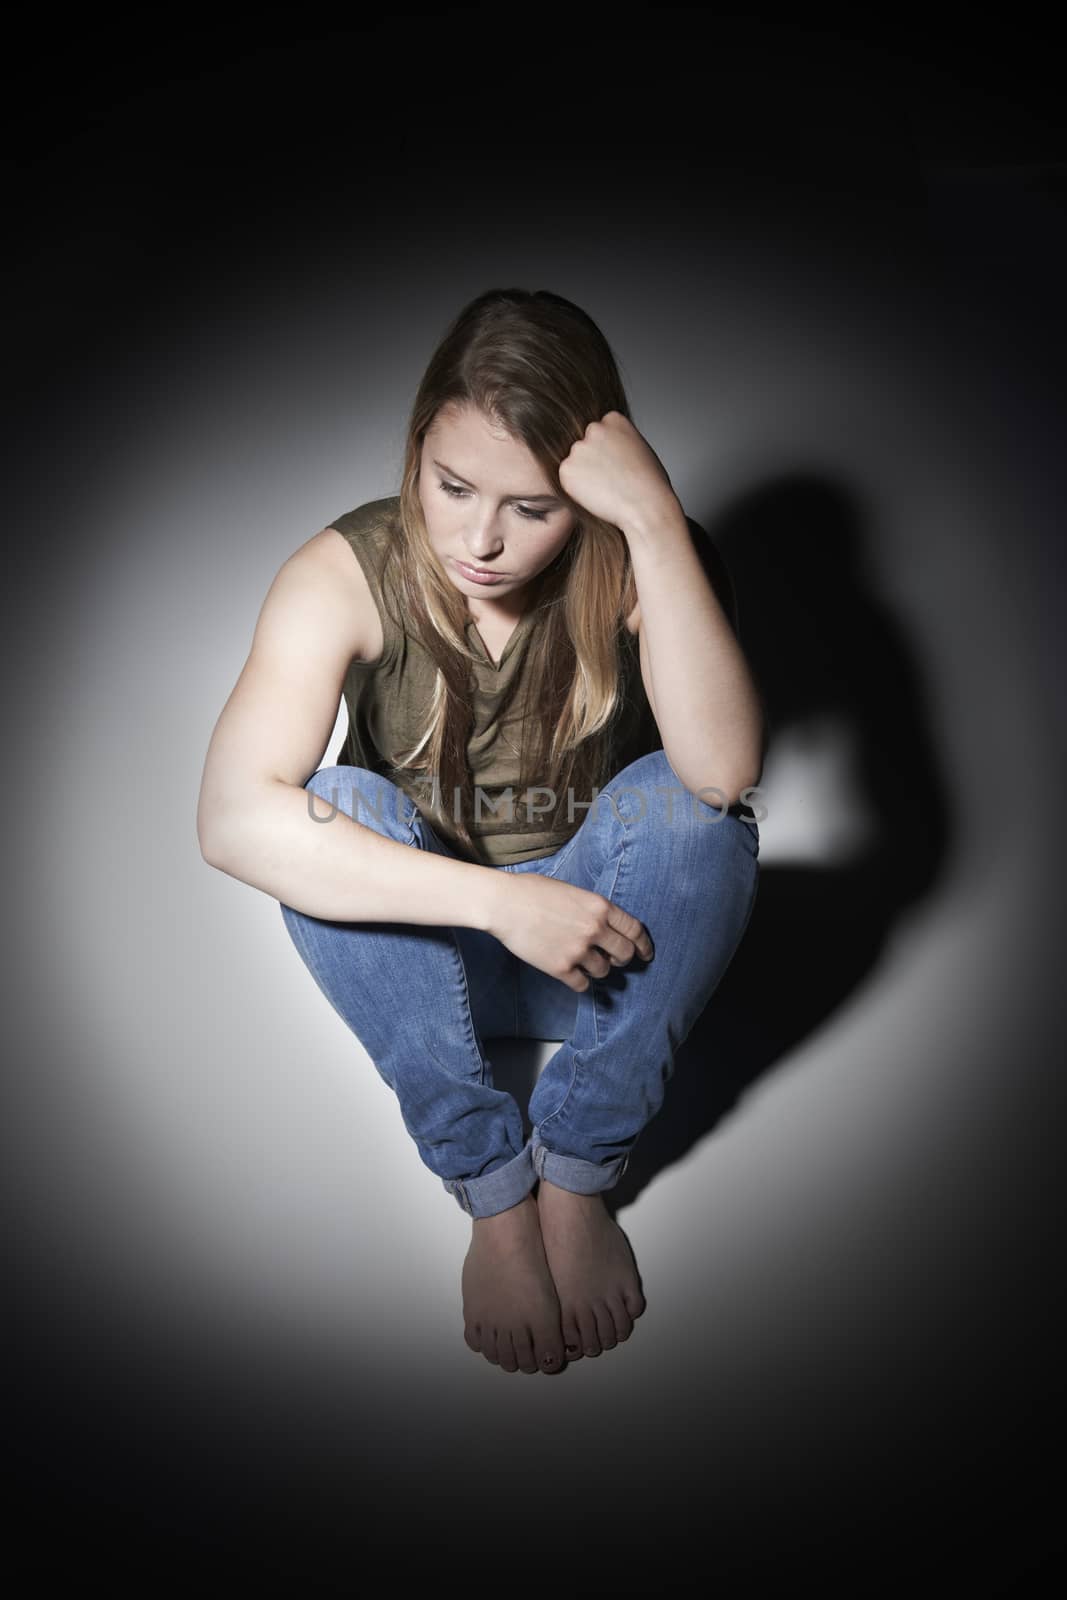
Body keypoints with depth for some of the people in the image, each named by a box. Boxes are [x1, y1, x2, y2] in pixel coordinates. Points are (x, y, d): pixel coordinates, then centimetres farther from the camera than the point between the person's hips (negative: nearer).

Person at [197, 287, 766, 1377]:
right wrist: (501, 898, -39)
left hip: (605, 941, 1)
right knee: (341, 808, -29)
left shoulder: (642, 561, -17)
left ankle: (578, 1174, -14)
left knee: (689, 802, -28)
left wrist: (656, 519, -40)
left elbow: (723, 768, -35)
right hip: (416, 953, 0)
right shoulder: (347, 573, -19)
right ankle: (493, 1191, -18)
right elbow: (233, 818, -34)